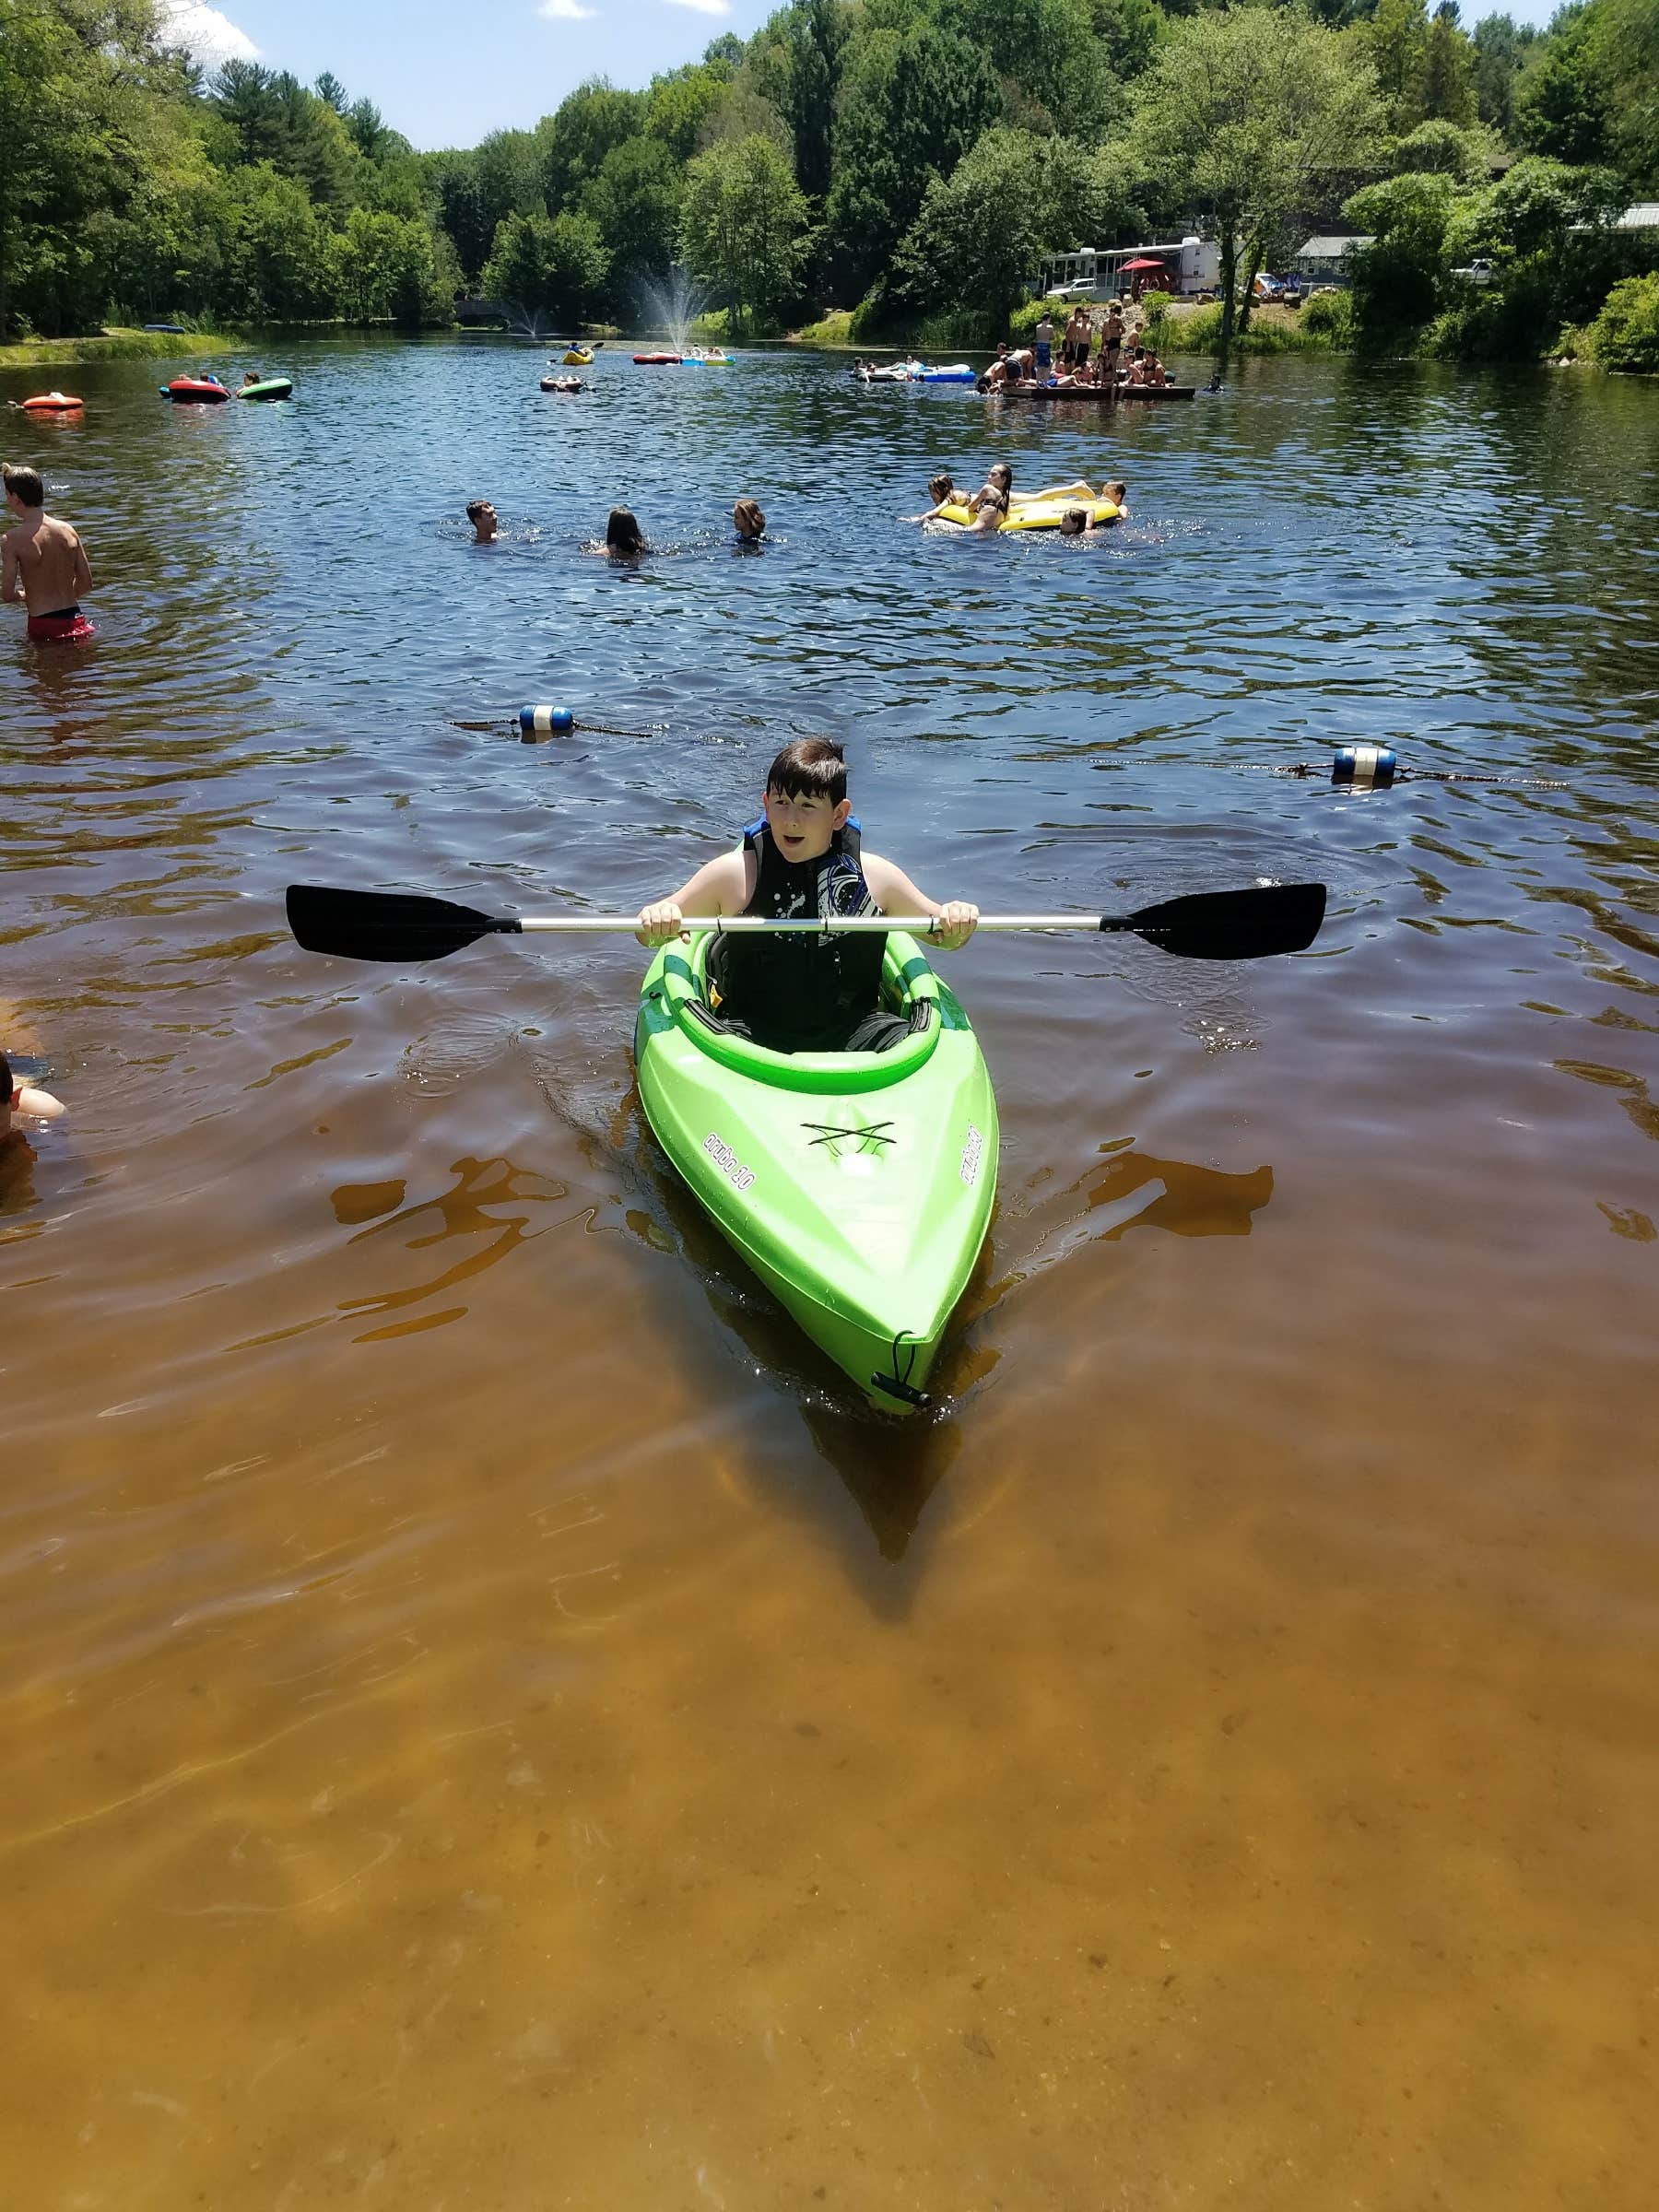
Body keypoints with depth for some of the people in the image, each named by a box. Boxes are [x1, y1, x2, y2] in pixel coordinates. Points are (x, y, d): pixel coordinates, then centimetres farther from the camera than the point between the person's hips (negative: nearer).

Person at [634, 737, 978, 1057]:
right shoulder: (734, 875, -5)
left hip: (851, 1029, 2)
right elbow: (649, 934, 2)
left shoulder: (875, 875, 2)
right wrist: (655, 920, -23)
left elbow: (942, 936, 15)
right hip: (751, 1027, -2)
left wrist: (956, 922, -9)